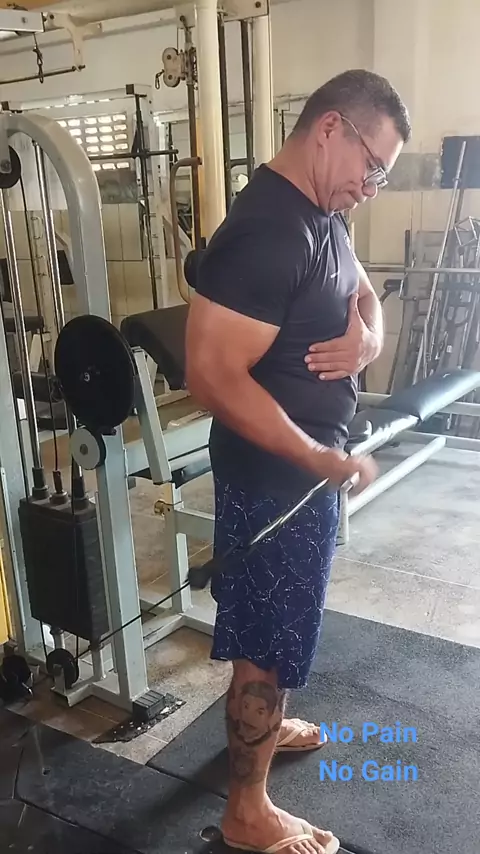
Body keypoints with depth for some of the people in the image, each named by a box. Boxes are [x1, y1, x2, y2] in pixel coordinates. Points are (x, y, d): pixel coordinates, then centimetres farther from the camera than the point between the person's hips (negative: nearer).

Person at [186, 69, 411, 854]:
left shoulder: (321, 214, 5)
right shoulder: (265, 230, -26)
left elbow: (364, 294, 18)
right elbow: (212, 376, -30)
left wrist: (366, 338, -7)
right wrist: (323, 460, -25)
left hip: (306, 462, 10)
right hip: (273, 474, -10)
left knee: (281, 624, 26)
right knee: (266, 637, 6)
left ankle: (265, 724, 51)